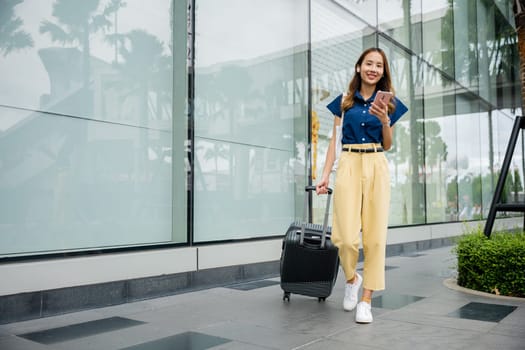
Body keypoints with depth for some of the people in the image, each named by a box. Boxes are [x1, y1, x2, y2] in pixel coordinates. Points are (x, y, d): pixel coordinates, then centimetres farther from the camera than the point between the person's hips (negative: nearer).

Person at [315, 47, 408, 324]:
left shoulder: (389, 103, 11)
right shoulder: (344, 101, 10)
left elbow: (387, 145, 12)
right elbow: (335, 140, 9)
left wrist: (385, 120, -7)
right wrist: (325, 174, 1)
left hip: (377, 167, 1)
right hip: (348, 165, -1)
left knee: (375, 235, -2)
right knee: (346, 236, -10)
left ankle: (366, 299, 9)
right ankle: (351, 278, 21)